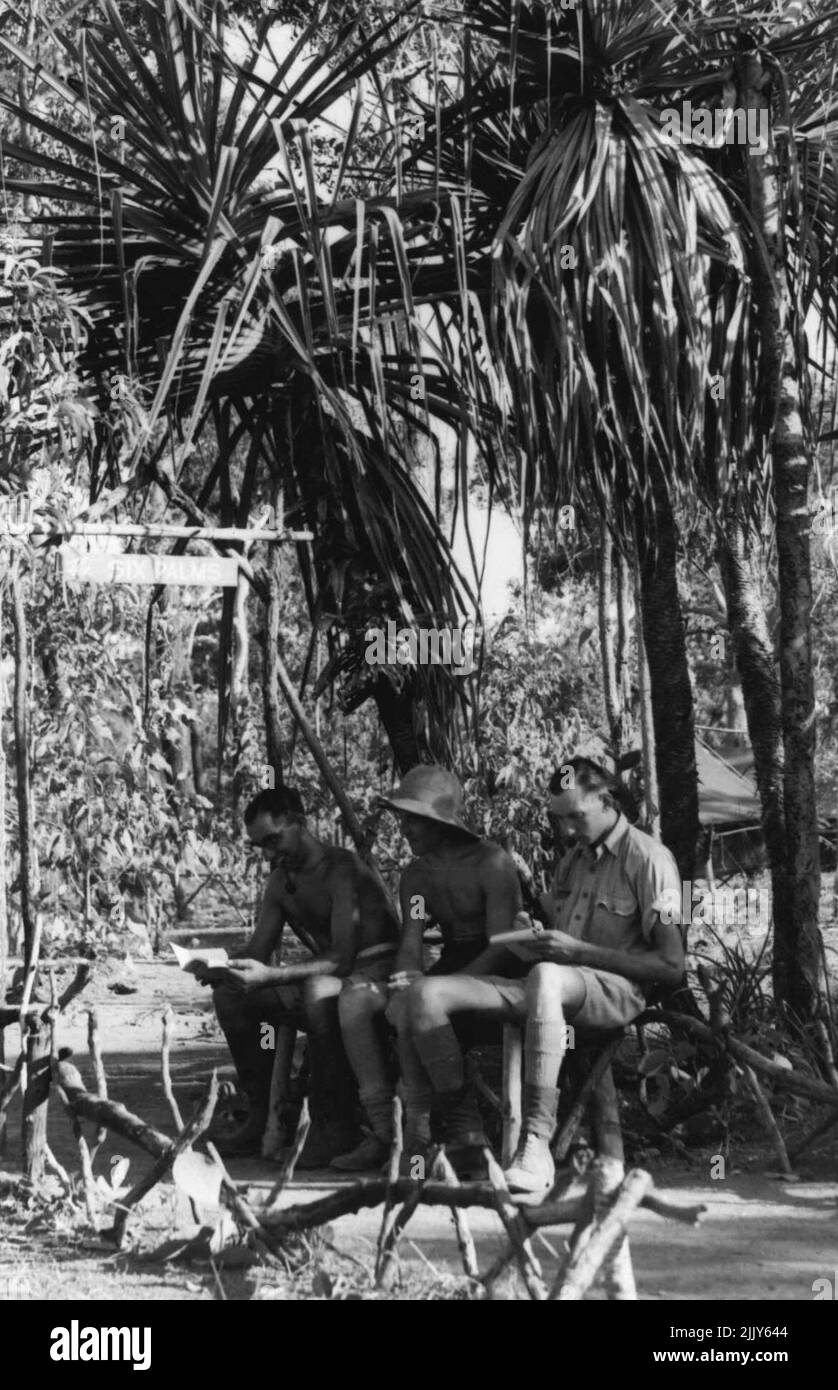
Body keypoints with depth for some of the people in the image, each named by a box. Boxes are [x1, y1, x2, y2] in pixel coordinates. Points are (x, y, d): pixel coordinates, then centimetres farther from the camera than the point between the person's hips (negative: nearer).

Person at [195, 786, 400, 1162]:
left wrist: (270, 976, -39)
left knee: (320, 990, -39)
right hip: (325, 978, 8)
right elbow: (257, 952, 6)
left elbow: (341, 958, -28)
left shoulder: (341, 868, -19)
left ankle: (335, 1125, -26)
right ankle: (262, 1114, 2)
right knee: (229, 994, -5)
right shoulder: (281, 880, 6)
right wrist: (220, 967, -17)